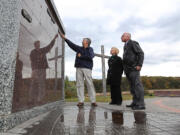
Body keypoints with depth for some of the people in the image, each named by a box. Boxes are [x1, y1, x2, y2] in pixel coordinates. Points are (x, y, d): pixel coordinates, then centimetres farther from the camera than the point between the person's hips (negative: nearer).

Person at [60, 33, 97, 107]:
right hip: (79, 68, 4)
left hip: (87, 68, -4)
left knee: (90, 84, -7)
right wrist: (65, 38, 27)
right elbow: (71, 44, 25)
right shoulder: (79, 48, 21)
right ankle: (81, 101, 2)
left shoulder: (90, 49, 8)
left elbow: (90, 57, -10)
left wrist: (81, 56, -3)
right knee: (79, 84, -2)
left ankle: (93, 101, -3)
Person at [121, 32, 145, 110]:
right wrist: (125, 68, 15)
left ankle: (141, 104, -10)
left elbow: (141, 53, -11)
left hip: (134, 68, -9)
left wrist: (139, 65, -20)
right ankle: (135, 102, 15)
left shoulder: (133, 43, -3)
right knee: (132, 86, 9)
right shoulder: (125, 46, 22)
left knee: (137, 85, -11)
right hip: (128, 69, 9)